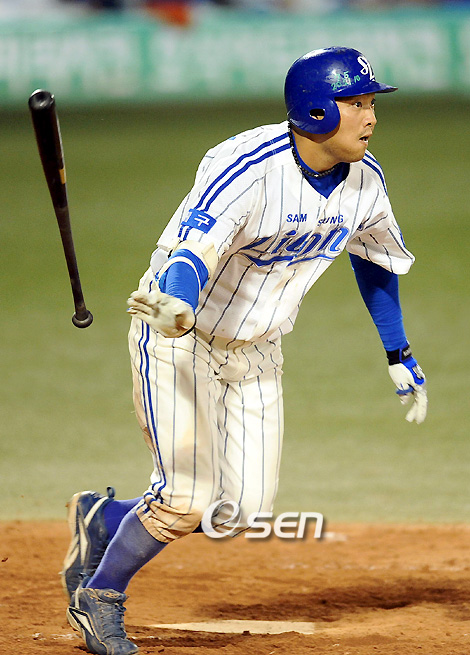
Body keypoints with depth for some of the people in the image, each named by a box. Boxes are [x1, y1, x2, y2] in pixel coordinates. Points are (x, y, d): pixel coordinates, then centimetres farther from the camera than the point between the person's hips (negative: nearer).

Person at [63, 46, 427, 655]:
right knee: (188, 500, -14)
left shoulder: (364, 181, -8)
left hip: (254, 353, 7)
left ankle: (104, 519, 26)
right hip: (178, 336, -7)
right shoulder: (248, 170, -30)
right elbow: (194, 256, -42)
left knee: (238, 511, 1)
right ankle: (99, 598, 12)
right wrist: (176, 308, -64)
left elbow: (375, 257, 13)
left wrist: (400, 358, 15)